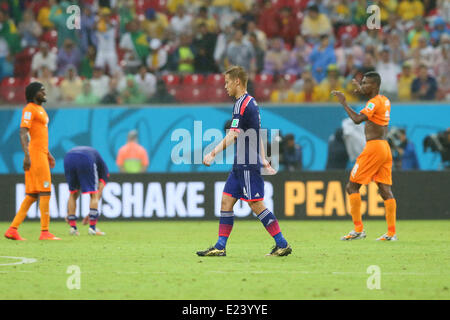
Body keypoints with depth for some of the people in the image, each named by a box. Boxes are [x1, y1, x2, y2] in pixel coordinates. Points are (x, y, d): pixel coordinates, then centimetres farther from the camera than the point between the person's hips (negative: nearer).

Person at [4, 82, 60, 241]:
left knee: (32, 195, 7)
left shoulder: (40, 109, 21)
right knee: (45, 192, -9)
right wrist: (27, 155, -28)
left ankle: (13, 229, 6)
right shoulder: (29, 109, -10)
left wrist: (48, 154, 27)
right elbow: (23, 133, -19)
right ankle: (45, 232, -7)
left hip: (42, 154, 10)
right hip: (34, 155, -10)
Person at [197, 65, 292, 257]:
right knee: (226, 200, 7)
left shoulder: (242, 104, -14)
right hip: (240, 166, 10)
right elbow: (257, 136, 22)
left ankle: (282, 244, -3)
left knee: (256, 205, -8)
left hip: (248, 165, -10)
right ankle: (220, 247, 7)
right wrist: (264, 161, 25)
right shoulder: (250, 102, 17)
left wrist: (212, 154, -27)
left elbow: (232, 135, -22)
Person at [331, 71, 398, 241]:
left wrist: (344, 103, -16)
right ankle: (391, 232, 0)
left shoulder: (374, 102, -12)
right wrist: (361, 91, 42)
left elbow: (357, 119, -25)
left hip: (373, 148, -9)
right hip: (385, 148, 9)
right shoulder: (385, 101, 15)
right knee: (385, 189, 5)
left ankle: (358, 229, -6)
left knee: (352, 186, -2)